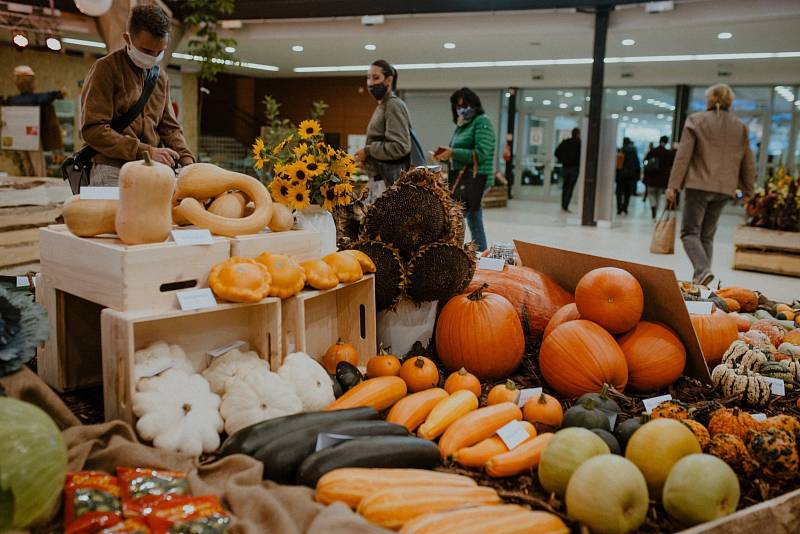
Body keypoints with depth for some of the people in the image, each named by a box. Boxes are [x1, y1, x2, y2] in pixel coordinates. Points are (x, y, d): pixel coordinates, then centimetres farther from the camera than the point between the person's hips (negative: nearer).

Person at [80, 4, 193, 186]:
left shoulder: (161, 76, 17)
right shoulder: (105, 68, -3)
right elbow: (93, 129, -11)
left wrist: (186, 159, -1)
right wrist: (145, 151, -18)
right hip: (114, 173, -5)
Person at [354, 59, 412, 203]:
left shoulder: (394, 105, -9)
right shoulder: (381, 106, 19)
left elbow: (400, 147, -20)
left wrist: (368, 151, -13)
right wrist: (367, 159, 9)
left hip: (388, 182, -10)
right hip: (378, 180, 10)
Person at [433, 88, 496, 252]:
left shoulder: (482, 122, -7)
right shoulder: (462, 125, 18)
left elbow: (481, 154, -17)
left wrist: (452, 153, -17)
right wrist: (446, 154, 0)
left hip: (475, 178, -9)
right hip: (462, 177, 9)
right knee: (475, 224, 12)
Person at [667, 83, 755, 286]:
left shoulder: (696, 120, -2)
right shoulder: (740, 127, 11)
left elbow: (683, 155, -7)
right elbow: (748, 162, 13)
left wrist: (673, 185, -5)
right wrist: (747, 190, 22)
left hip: (698, 185, -4)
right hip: (724, 188, 4)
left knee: (690, 232, -1)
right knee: (707, 235, 13)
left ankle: (702, 270, -22)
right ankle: (701, 277, 9)